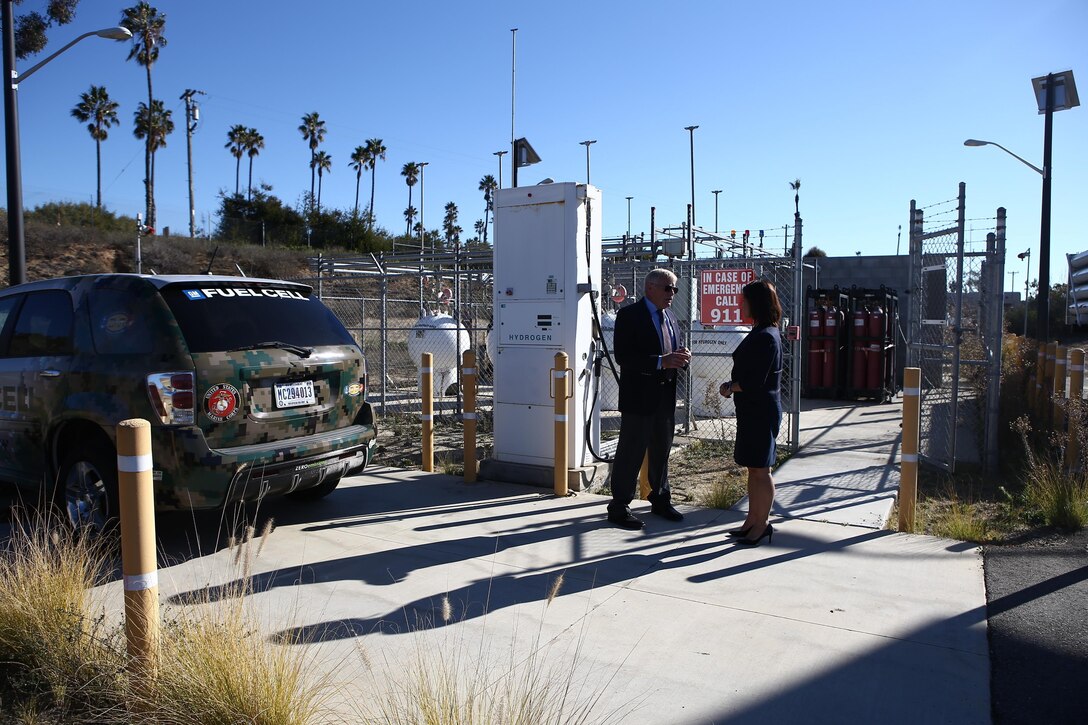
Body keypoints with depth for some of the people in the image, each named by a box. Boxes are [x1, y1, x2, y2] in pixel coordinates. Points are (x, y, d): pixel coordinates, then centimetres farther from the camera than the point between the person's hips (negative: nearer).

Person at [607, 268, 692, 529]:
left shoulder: (670, 317, 15)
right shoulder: (629, 315, -10)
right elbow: (623, 356, -20)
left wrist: (681, 357, -4)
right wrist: (661, 361, -28)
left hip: (665, 396, 8)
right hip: (639, 396, -7)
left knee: (662, 450, 17)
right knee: (631, 452, -1)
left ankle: (660, 500, 31)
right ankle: (619, 507, 9)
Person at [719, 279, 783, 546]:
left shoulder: (766, 337, -18)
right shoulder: (759, 334, 13)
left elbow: (755, 382, -22)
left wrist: (729, 388, -7)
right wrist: (732, 385, 3)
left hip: (761, 411, -10)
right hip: (751, 409, 10)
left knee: (760, 469, 0)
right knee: (753, 469, 15)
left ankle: (762, 523, 11)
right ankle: (753, 520, 24)